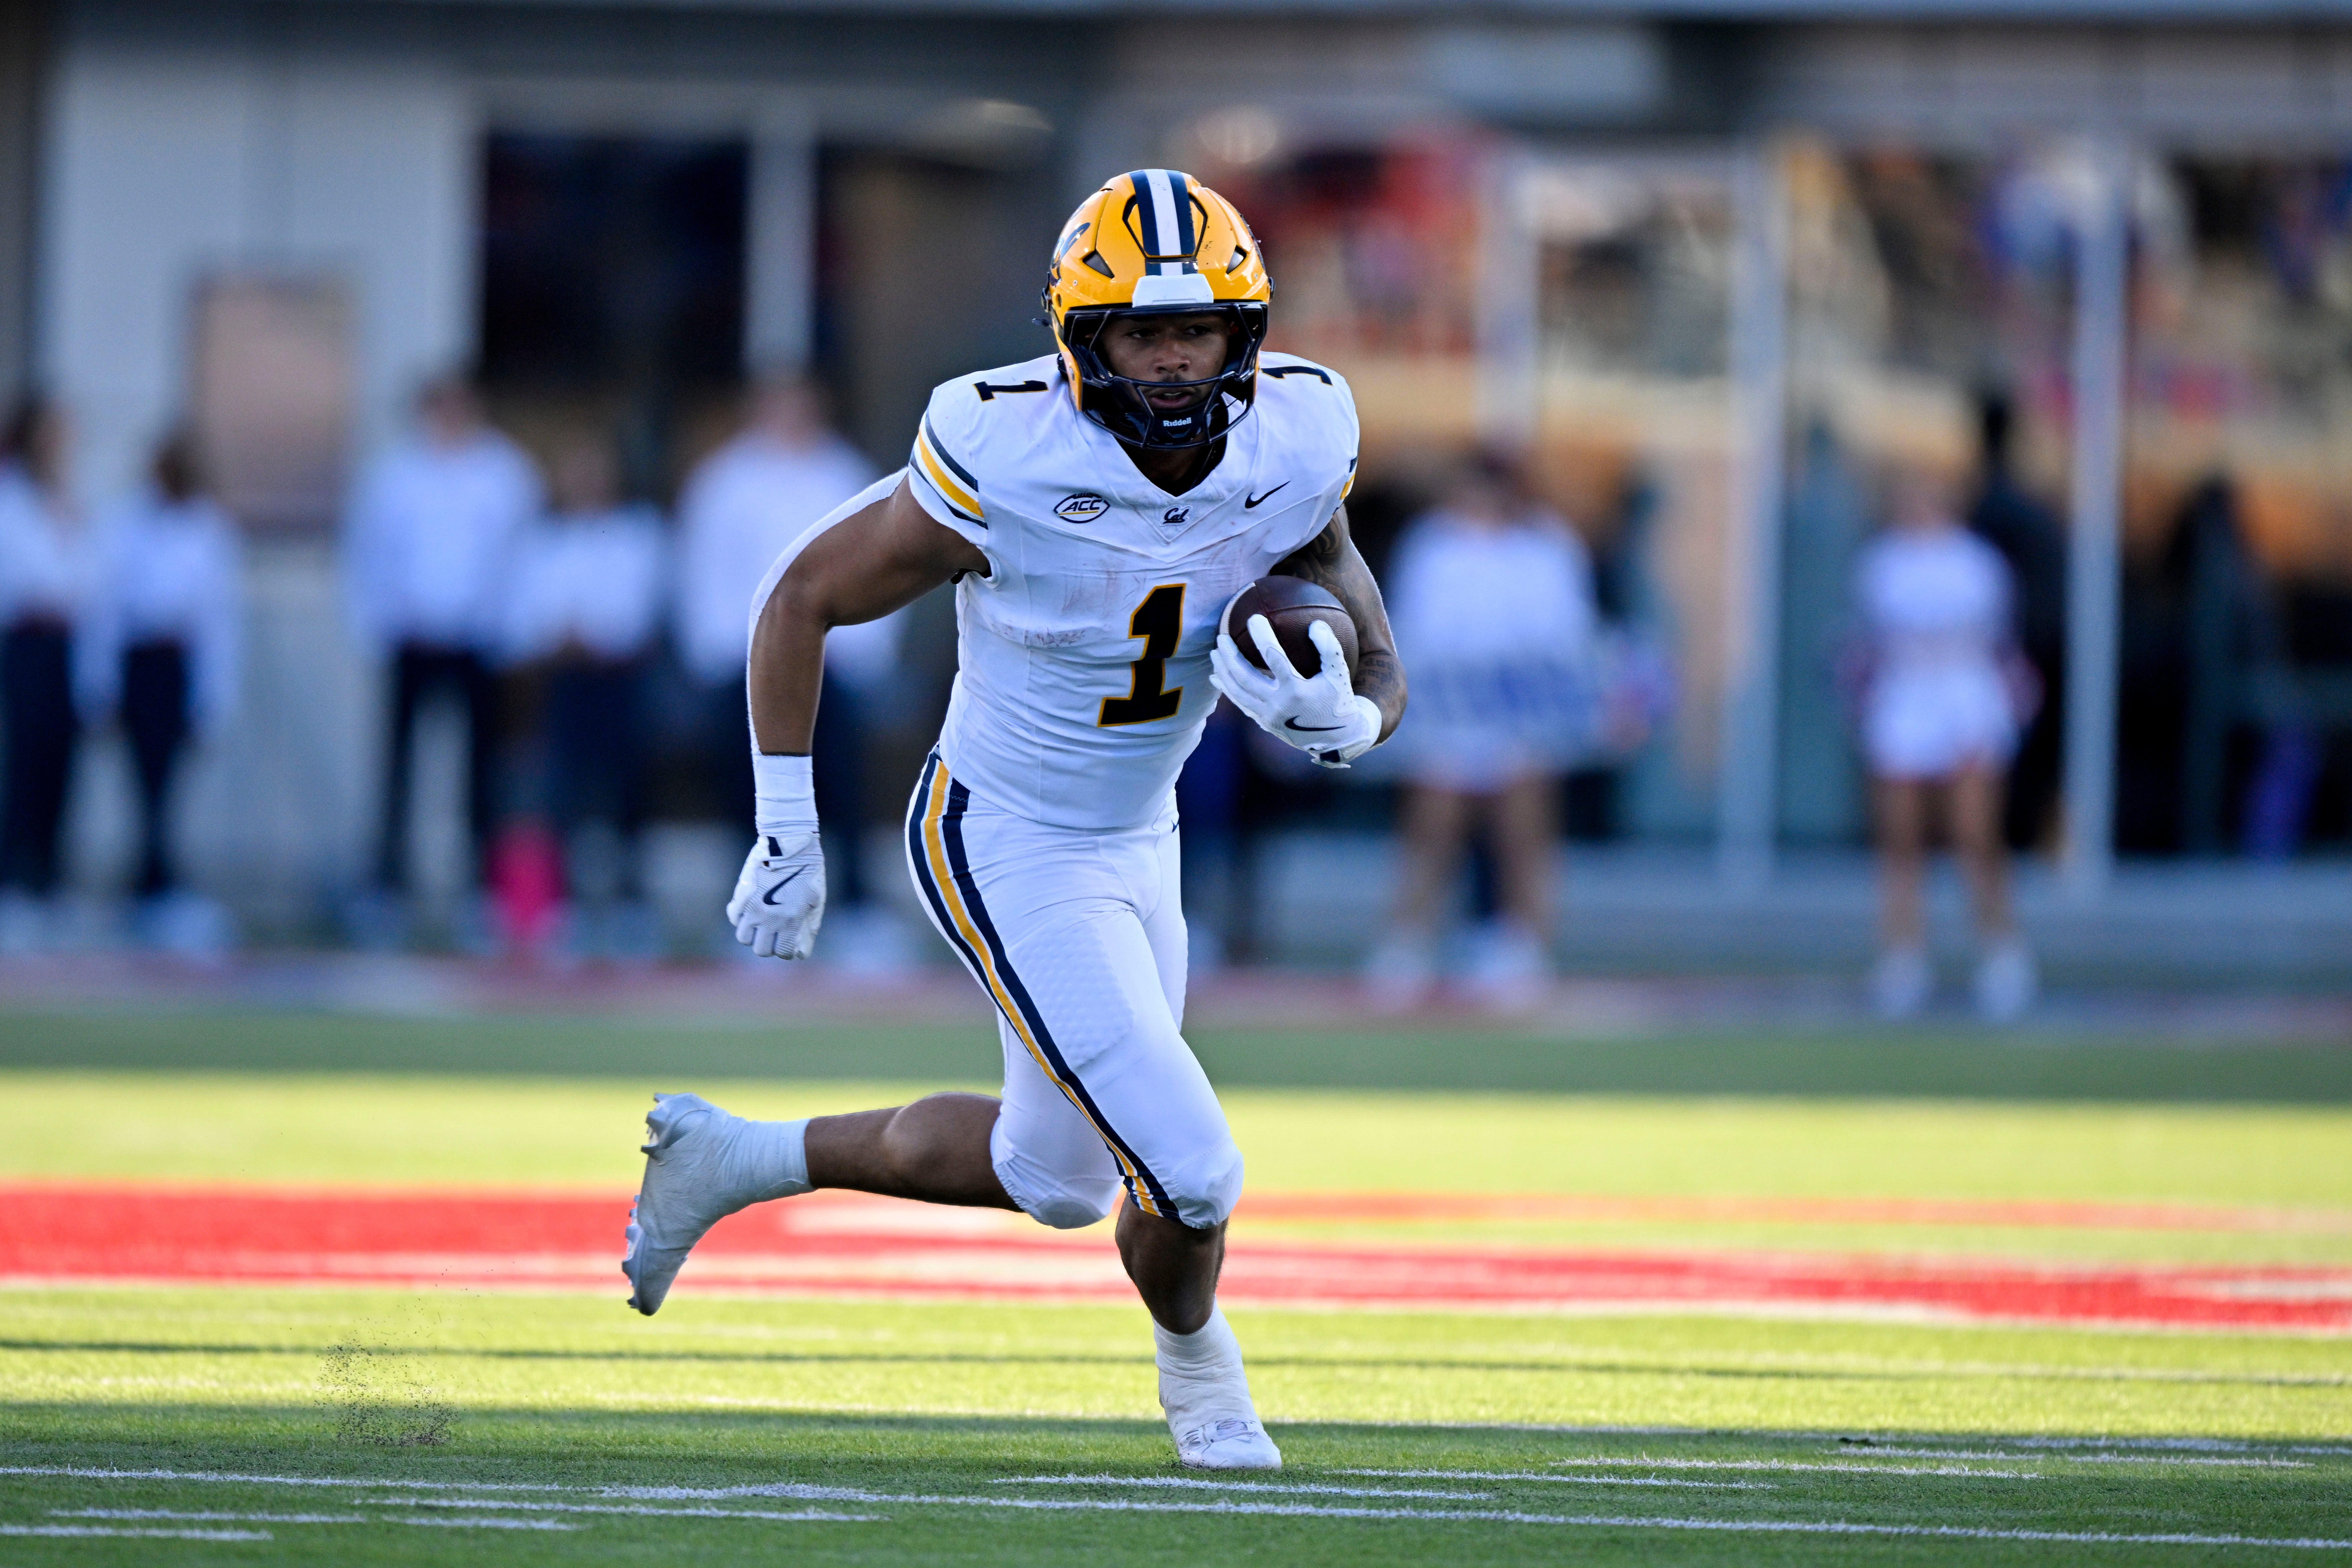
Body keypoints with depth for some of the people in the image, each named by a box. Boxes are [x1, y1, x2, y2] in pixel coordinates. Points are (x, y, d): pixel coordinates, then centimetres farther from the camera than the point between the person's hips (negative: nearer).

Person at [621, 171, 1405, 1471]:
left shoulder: (1292, 458, -13)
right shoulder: (1008, 468, -28)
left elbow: (1381, 680, -3)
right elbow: (802, 596, -14)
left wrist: (1336, 718, -29)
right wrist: (786, 835, -10)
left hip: (1136, 841, 7)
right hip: (1006, 856, -7)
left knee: (1056, 1179, 22)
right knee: (1190, 1176, -11)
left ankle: (739, 1161, 42)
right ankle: (1194, 1361, 23)